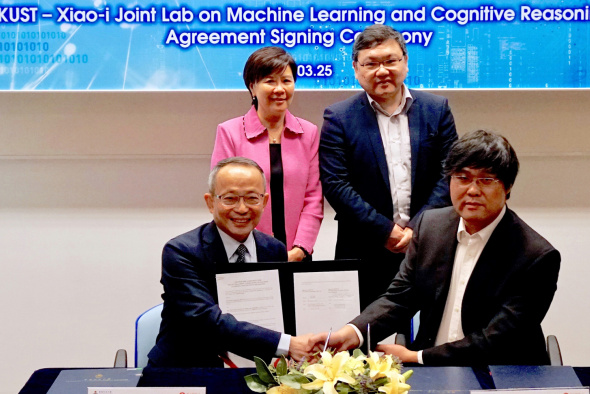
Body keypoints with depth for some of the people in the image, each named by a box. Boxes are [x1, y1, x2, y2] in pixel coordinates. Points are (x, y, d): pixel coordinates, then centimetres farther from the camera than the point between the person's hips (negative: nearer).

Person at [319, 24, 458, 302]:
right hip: (364, 254, -1)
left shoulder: (437, 110, 8)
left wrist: (418, 228, -8)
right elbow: (334, 184, -5)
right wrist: (385, 231, -11)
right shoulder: (338, 118, 2)